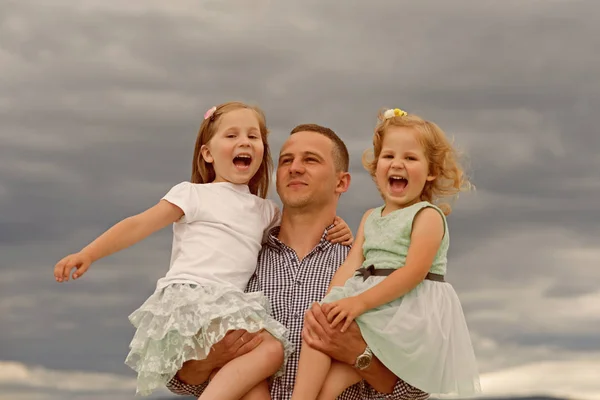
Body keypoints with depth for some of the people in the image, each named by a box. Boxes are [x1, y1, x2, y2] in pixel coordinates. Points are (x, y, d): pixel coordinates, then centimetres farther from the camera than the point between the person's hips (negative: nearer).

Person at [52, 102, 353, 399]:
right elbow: (139, 225, 2)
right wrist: (87, 254, -9)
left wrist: (331, 228, 18)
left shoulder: (265, 211, 24)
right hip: (187, 296, -6)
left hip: (227, 306, 6)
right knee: (271, 347, -27)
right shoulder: (194, 195, 9)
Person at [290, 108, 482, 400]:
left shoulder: (427, 215, -4)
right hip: (370, 302, 7)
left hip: (412, 309, -7)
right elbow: (350, 266, 9)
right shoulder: (370, 218, 18)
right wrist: (330, 304, -11)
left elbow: (414, 272, -16)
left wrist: (360, 302, -24)